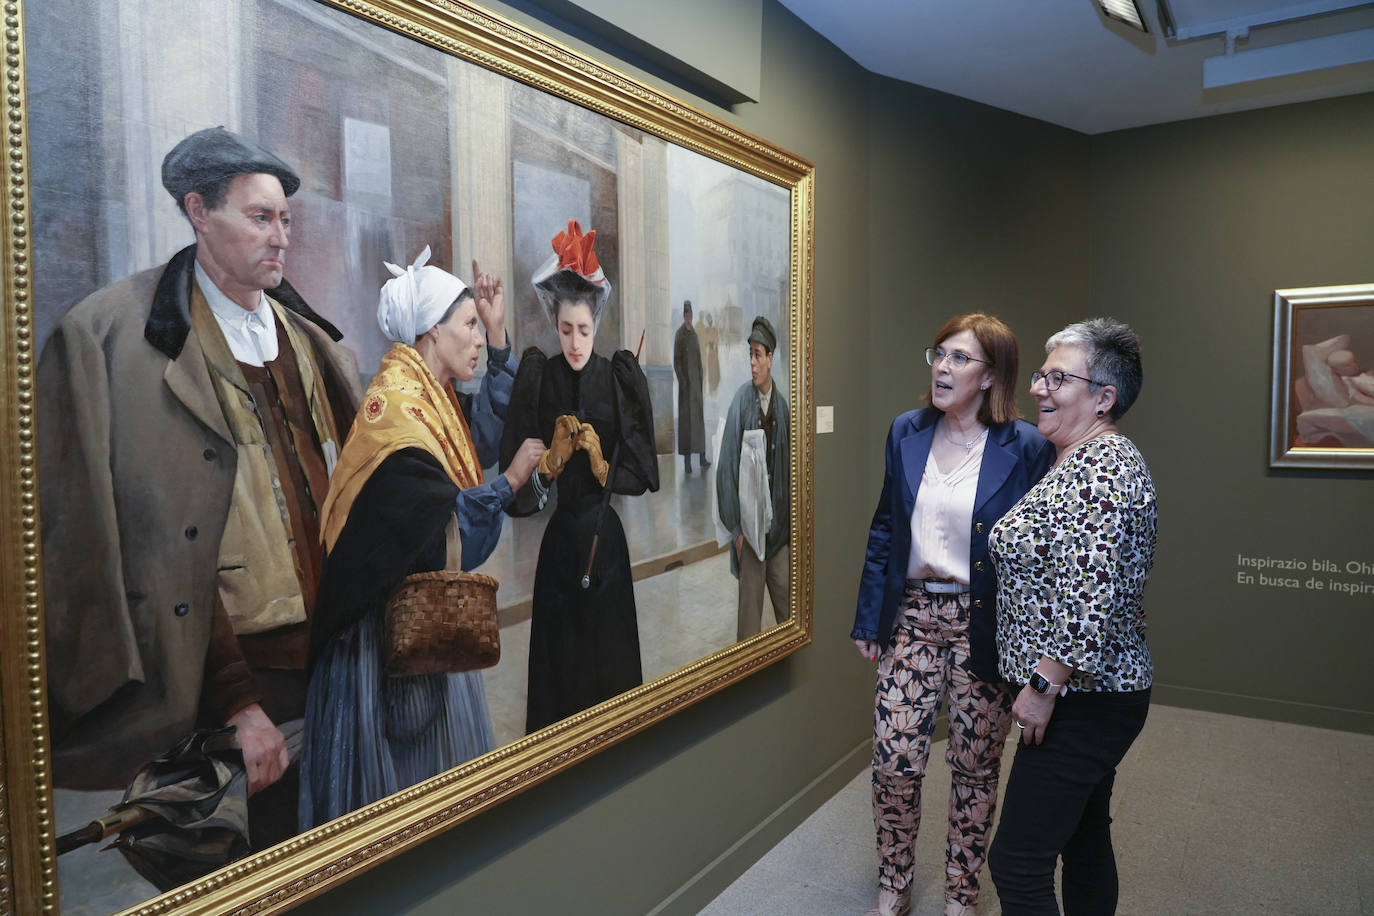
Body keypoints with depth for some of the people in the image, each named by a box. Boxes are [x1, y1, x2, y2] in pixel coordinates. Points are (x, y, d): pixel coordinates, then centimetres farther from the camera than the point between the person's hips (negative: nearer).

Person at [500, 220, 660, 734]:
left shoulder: (619, 380, -2)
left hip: (605, 536, 0)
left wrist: (601, 465, -18)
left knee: (607, 645, 9)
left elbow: (639, 471, -2)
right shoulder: (537, 379, -1)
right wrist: (554, 456, -21)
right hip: (557, 539, 0)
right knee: (557, 645, 10)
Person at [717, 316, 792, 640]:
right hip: (750, 516, -4)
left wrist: (789, 528, 9)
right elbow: (728, 464, -9)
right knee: (750, 602, 4)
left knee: (786, 599, 11)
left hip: (779, 522, 4)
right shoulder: (741, 401, -8)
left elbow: (789, 468, 9)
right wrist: (736, 528, -11)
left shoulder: (782, 405, 3)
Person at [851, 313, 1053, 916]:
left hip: (986, 629, -2)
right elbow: (884, 529, 8)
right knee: (892, 761, 3)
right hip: (913, 617, 3)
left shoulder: (1025, 448, -9)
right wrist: (868, 619, 7)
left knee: (976, 767, 12)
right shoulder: (906, 433, 3)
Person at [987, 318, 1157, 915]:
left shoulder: (1100, 468, -20)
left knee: (1018, 865, -4)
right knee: (1084, 842, 22)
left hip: (1079, 702, -11)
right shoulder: (1088, 460, 13)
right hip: (1095, 695, 11)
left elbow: (1093, 595, -27)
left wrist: (1044, 685, -20)